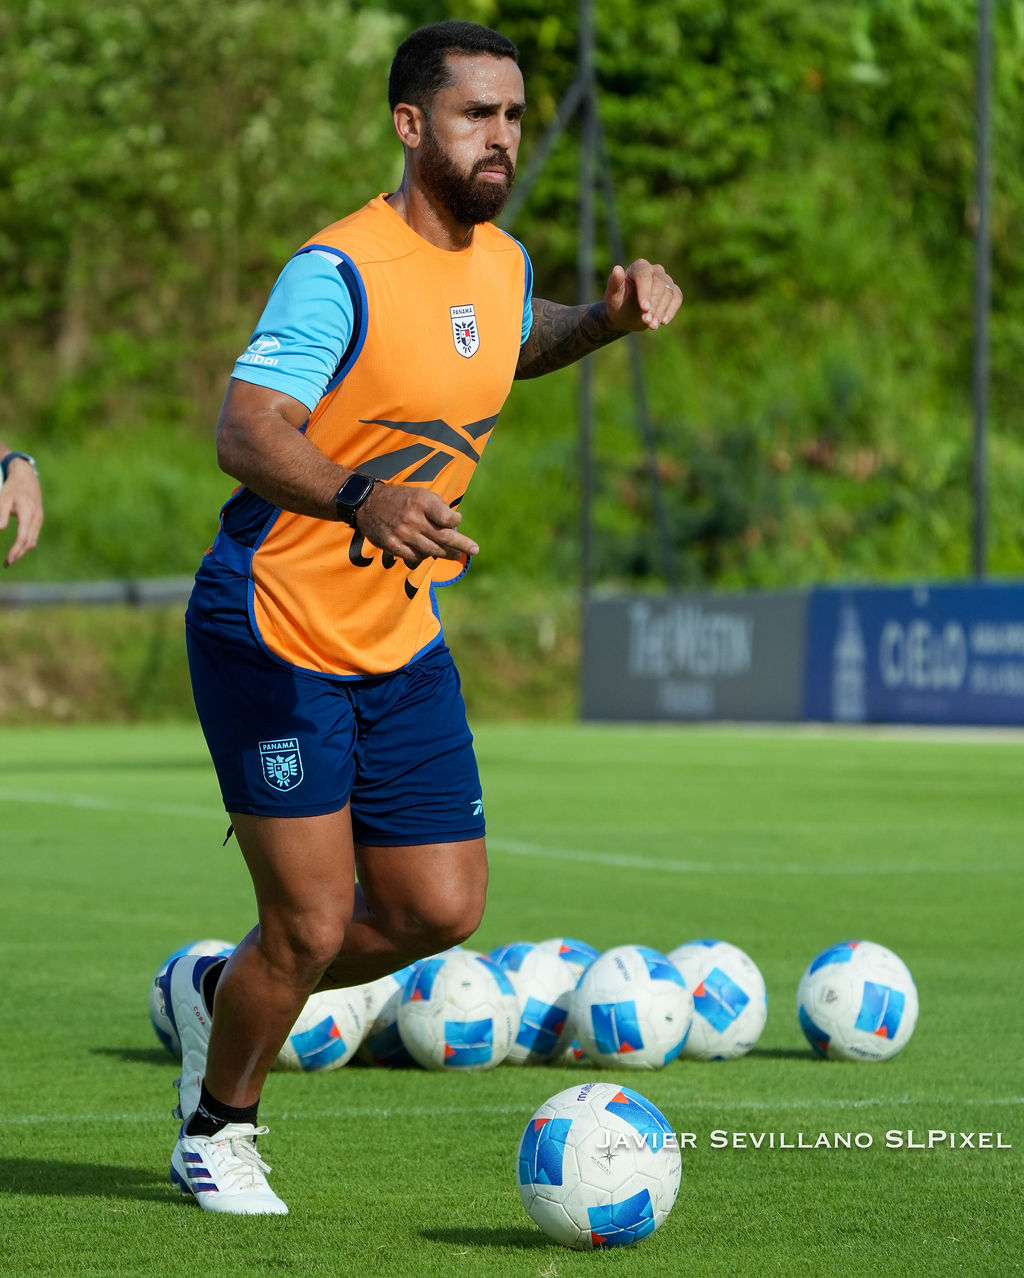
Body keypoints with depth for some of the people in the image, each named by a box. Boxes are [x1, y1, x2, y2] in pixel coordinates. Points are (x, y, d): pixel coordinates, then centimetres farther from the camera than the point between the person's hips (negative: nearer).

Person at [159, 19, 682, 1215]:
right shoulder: (339, 271, -20)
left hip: (402, 644, 7)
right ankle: (218, 1129, 21)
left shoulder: (501, 262, 5)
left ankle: (218, 993, 29)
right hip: (275, 634, -7)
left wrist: (608, 316, 9)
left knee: (440, 910, 4)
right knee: (314, 923, -6)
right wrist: (362, 499, -48)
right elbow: (245, 434, -30)